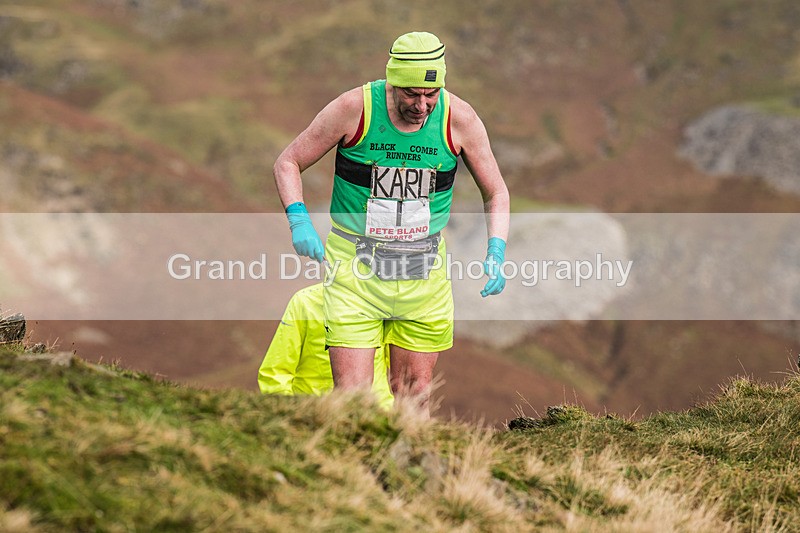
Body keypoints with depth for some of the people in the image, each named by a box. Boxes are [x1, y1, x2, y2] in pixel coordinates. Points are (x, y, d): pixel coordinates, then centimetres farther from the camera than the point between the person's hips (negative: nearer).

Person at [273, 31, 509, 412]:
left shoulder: (460, 119, -9)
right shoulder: (354, 109, -14)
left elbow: (496, 193, 6)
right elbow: (287, 162, -1)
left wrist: (496, 253, -9)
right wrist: (298, 220, -18)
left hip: (423, 268, 2)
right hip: (355, 266, -2)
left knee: (415, 390, 7)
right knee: (351, 395, -11)